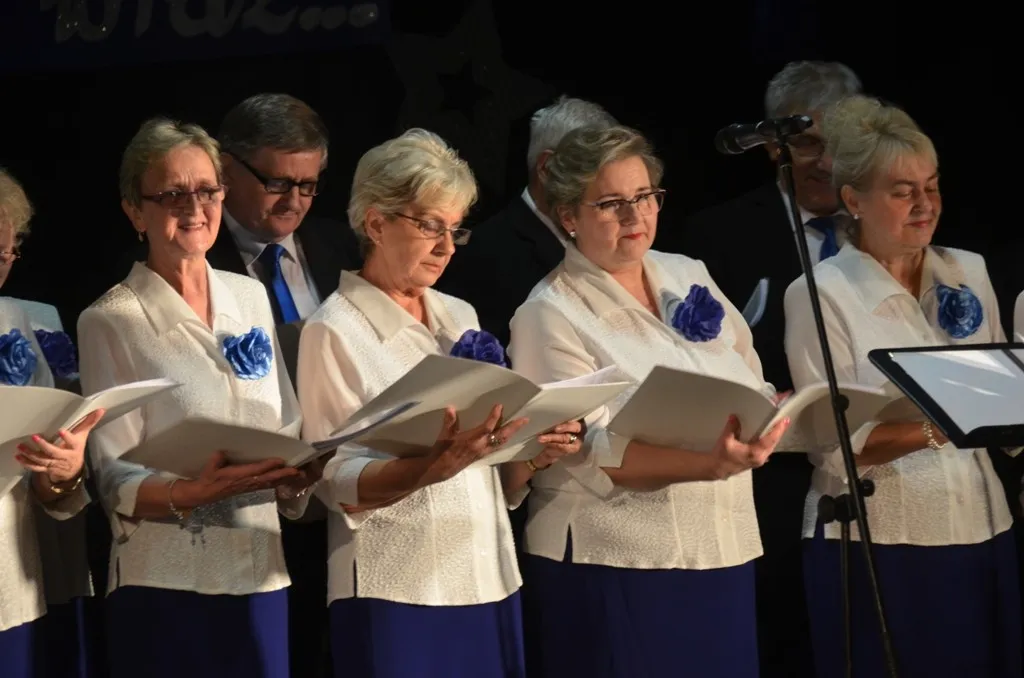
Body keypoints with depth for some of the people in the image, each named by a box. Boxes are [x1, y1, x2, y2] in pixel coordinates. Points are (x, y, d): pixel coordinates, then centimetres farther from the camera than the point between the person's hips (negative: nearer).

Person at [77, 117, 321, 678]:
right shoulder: (111, 322, -4)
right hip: (166, 588, -4)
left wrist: (295, 474, -9)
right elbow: (115, 482, -9)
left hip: (261, 577, 5)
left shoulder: (251, 297, 10)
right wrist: (194, 493, -27)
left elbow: (289, 432, 14)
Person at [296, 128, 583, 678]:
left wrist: (534, 451, -5)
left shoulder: (460, 318, 14)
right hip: (398, 595, -6)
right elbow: (339, 486, -11)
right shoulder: (334, 332, -4)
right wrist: (433, 466, -26)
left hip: (490, 584, 6)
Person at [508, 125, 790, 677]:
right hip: (615, 569, -6)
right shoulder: (550, 316, -7)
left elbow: (756, 388, 17)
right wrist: (708, 464, -30)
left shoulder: (688, 277, 12)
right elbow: (595, 455, -16)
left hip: (724, 555, 6)